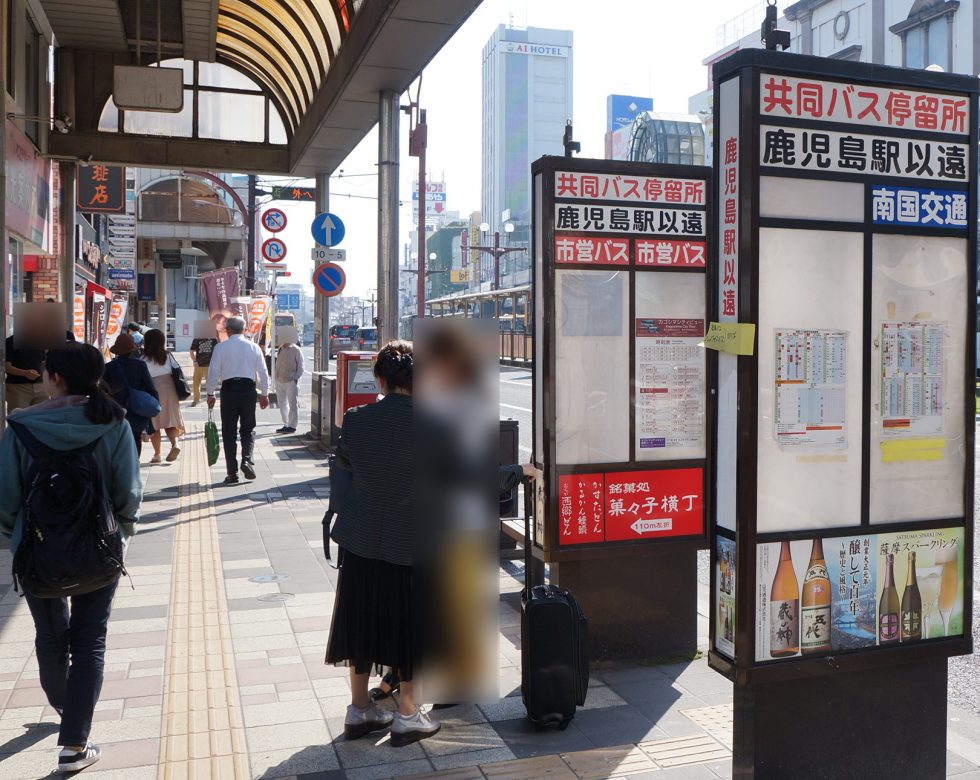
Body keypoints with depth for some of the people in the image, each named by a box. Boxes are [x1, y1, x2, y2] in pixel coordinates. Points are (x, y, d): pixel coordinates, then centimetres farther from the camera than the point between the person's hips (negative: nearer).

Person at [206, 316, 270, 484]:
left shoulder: (221, 347, -2)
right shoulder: (254, 347, 3)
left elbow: (213, 372, -4)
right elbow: (263, 373, 4)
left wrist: (210, 394, 6)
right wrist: (264, 394, 14)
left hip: (228, 390, -1)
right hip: (248, 390, 1)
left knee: (229, 433, 6)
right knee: (247, 430, 15)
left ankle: (232, 474, 6)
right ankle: (247, 459, -9)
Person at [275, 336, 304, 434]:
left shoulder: (295, 350, -5)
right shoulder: (280, 349, 12)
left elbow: (300, 366, -6)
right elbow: (277, 365, 19)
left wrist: (296, 378, -13)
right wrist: (276, 377, 11)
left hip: (291, 382, -7)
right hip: (280, 381, 7)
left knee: (293, 404, -3)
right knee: (282, 405, 11)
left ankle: (292, 426, 1)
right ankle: (285, 425, 19)